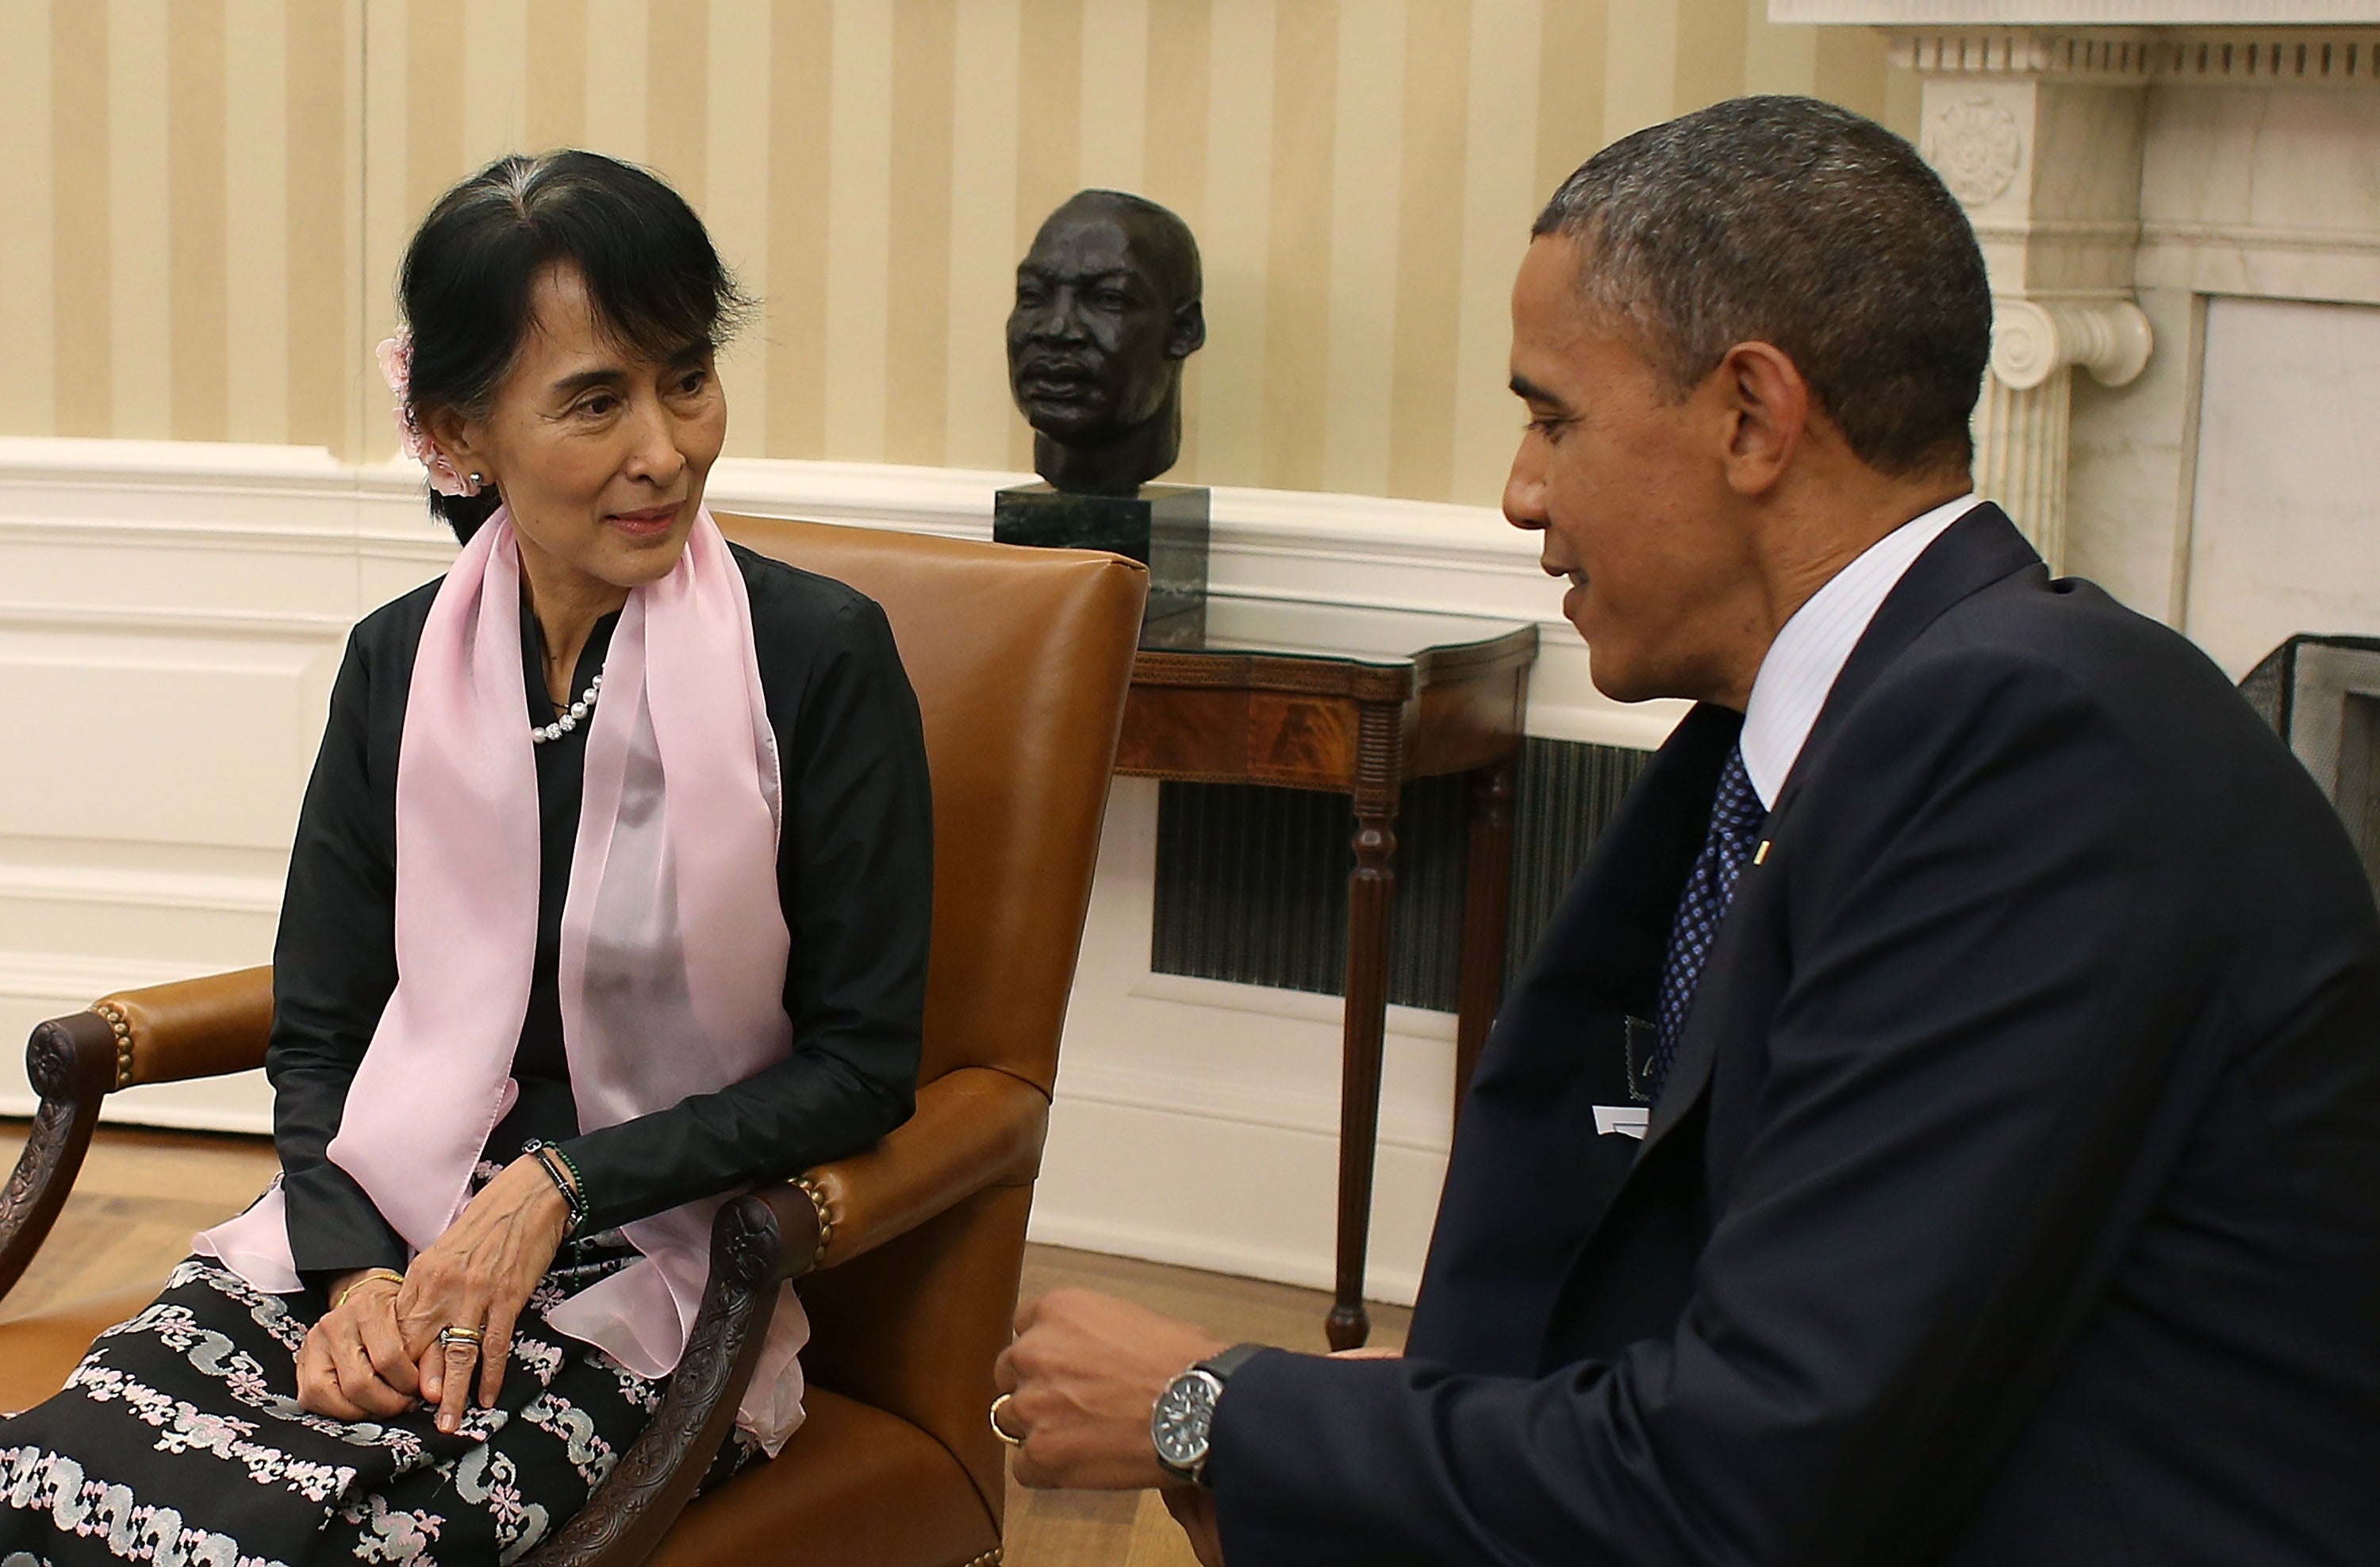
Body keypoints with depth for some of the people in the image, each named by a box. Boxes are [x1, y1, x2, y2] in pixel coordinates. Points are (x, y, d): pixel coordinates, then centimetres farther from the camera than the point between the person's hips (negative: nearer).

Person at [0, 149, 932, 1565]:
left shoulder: (820, 655, -7)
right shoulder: (402, 661, 6)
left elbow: (863, 1064, -4)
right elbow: (316, 1035, 10)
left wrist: (561, 1186, -13)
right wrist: (353, 1267, -9)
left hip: (637, 1281, -3)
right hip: (378, 1231, 3)